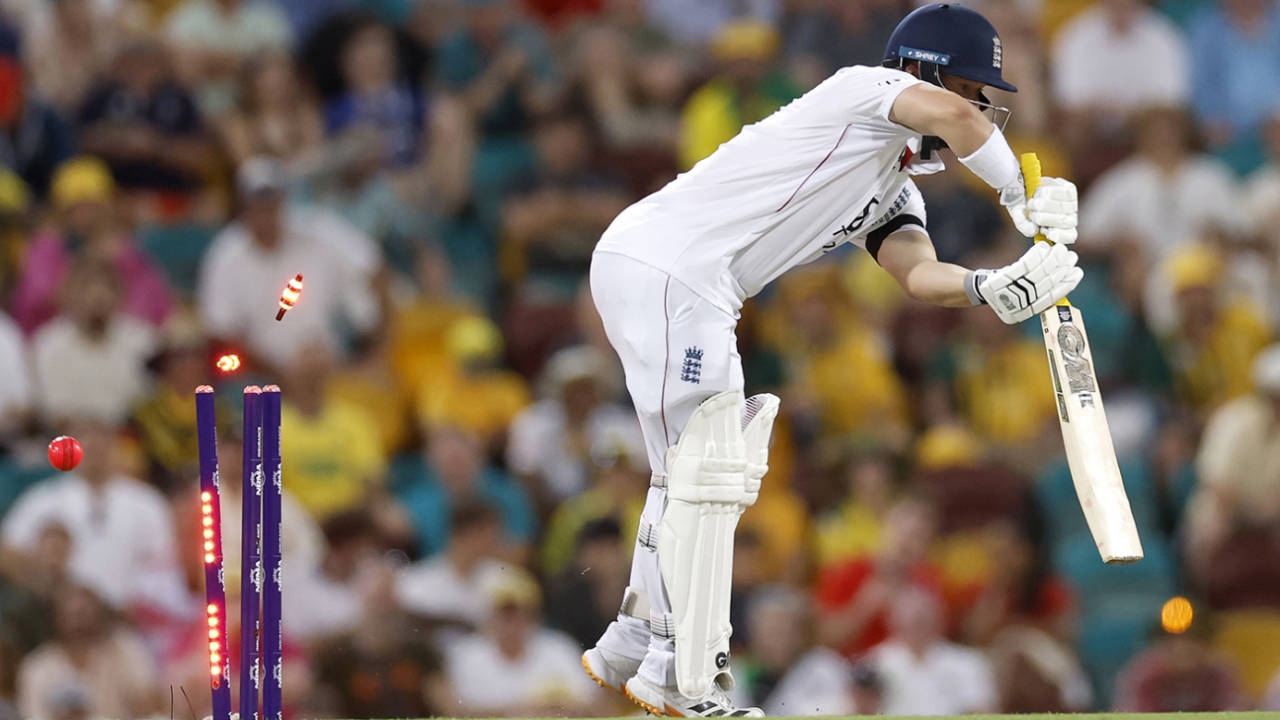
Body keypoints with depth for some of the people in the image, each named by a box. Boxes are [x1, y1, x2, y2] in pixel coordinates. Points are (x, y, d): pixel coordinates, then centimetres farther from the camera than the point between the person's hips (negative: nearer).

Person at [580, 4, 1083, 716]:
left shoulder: (896, 194, 22)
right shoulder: (866, 90, -4)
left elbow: (921, 274, 4)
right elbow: (951, 118, -25)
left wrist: (995, 288, -15)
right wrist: (1024, 200, -13)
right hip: (664, 265, -10)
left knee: (690, 470, 21)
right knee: (708, 470, -9)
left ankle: (637, 645, 33)